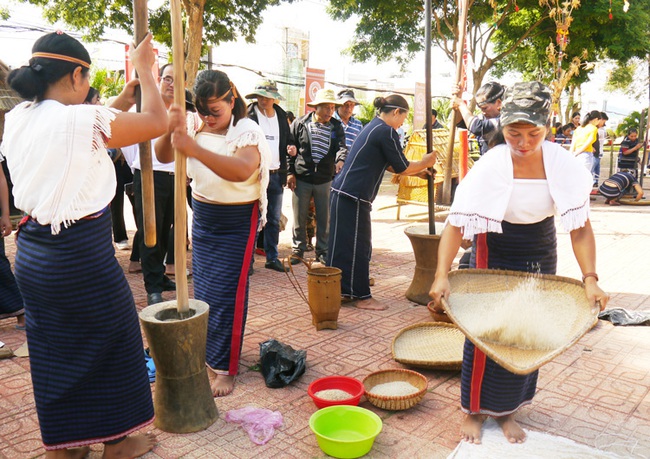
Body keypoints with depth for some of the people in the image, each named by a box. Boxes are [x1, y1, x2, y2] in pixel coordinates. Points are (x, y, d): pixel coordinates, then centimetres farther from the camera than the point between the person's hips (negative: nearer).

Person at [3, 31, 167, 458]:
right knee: (111, 341, 12)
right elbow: (157, 122, -12)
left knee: (53, 350, 20)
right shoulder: (82, 121, -20)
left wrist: (122, 101, 19)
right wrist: (144, 68, 1)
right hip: (82, 258, -8)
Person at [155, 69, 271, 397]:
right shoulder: (195, 124, -2)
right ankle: (209, 352, 33)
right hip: (202, 216, 5)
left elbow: (242, 170, -38)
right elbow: (163, 156, -11)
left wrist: (193, 148, -47)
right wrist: (170, 132, -32)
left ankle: (225, 368, 11)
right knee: (202, 287, 13)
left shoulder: (247, 132, -17)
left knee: (226, 294, -3)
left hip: (236, 222, -5)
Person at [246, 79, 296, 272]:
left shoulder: (281, 115, 12)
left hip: (276, 175, 5)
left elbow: (288, 138, 21)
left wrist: (292, 147, -1)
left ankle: (272, 257, 24)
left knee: (274, 220, 12)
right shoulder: (247, 116, -5)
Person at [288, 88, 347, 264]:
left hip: (325, 180, 2)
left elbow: (341, 146, -7)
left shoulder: (336, 126, 4)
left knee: (324, 218, 9)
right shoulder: (300, 124, -2)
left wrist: (340, 160, -29)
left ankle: (322, 251, 23)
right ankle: (298, 249, 23)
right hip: (301, 178, -2)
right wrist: (290, 172, -4)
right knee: (299, 217, 8)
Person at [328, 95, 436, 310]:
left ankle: (342, 289, 25)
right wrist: (425, 163, 9)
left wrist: (418, 170, 21)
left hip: (345, 192, 10)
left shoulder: (374, 127, 18)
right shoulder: (386, 132, -13)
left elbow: (389, 165, 24)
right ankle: (361, 296, 10)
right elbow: (402, 168, -8)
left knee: (349, 243, 15)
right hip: (353, 196, -10)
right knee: (356, 246, -1)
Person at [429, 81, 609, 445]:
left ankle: (507, 410, 30)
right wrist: (442, 274, -37)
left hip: (540, 257, 3)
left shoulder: (564, 165, -17)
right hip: (496, 254, -3)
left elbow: (580, 227, -14)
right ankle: (475, 410, 22)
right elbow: (457, 224, -26)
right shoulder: (490, 167, -24)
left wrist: (590, 278, -24)